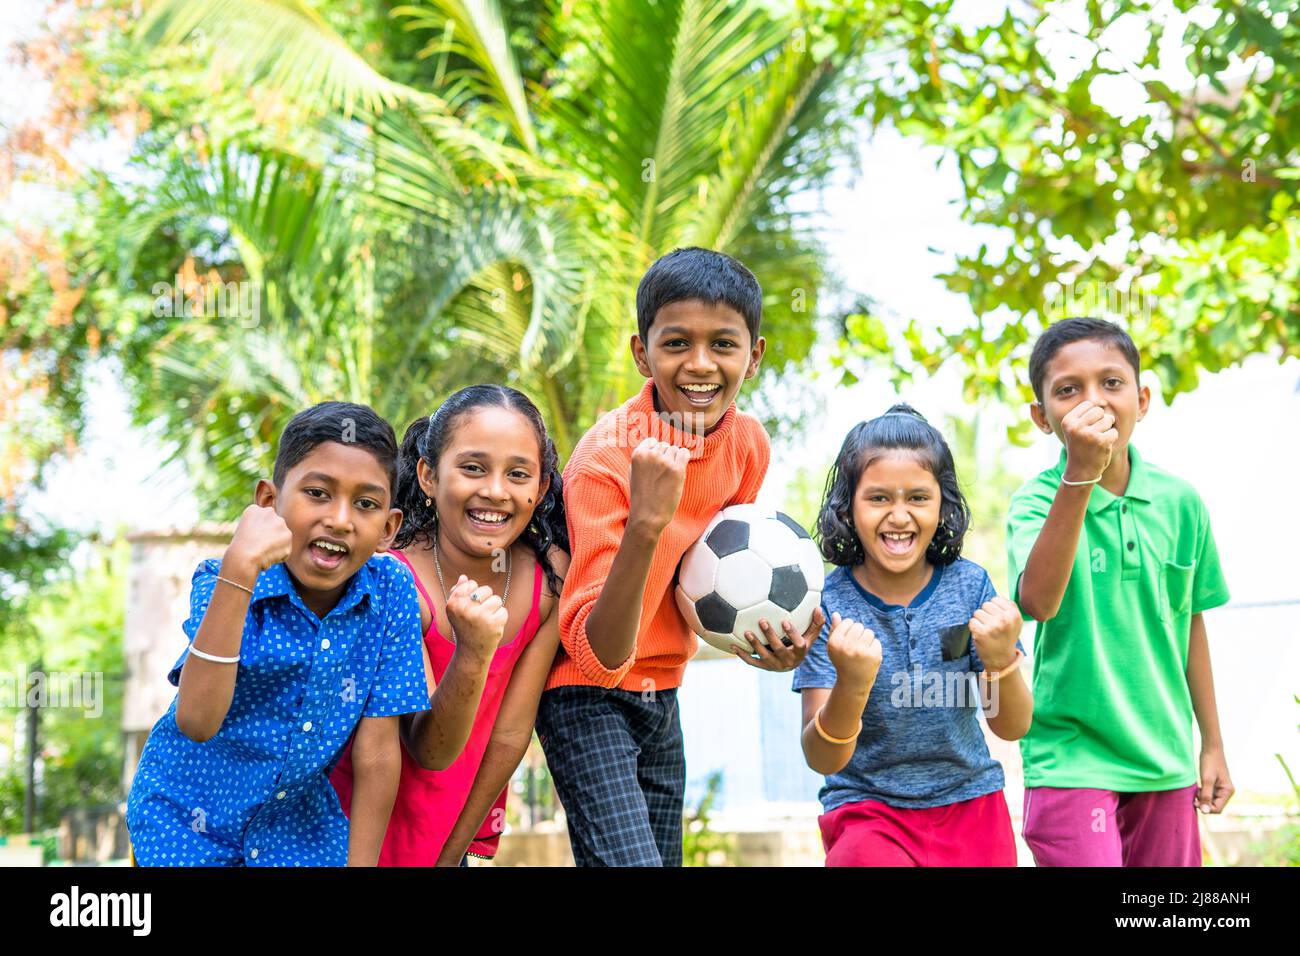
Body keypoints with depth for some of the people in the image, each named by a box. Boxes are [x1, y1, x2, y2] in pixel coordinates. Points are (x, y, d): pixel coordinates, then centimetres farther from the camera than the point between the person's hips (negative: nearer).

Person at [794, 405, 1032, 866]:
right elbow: (822, 759, -17)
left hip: (972, 809, 3)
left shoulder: (969, 585, -6)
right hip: (868, 810, -3)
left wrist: (1000, 660, -25)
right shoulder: (828, 603, -12)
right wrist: (850, 686, -36)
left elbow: (1012, 726, -5)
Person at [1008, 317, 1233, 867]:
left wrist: (1212, 745, 16)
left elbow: (1190, 624, 12)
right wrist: (1079, 475, -35)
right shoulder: (1037, 500, -10)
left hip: (1166, 761, 5)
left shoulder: (1179, 501, 1)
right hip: (1072, 760, -4)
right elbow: (1038, 601, -30)